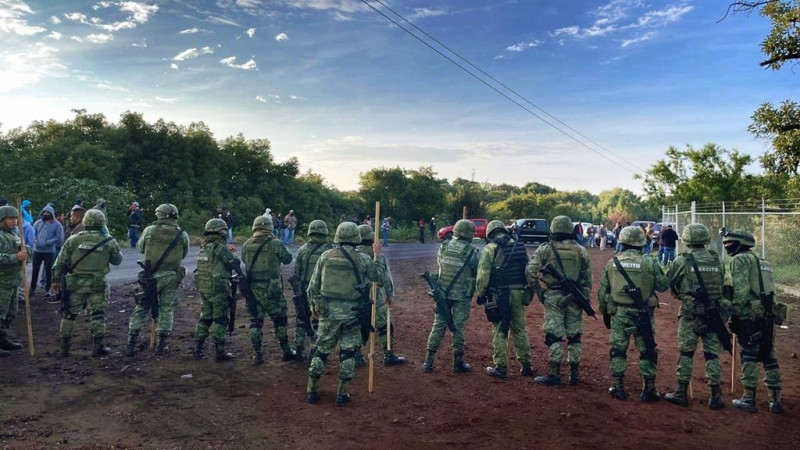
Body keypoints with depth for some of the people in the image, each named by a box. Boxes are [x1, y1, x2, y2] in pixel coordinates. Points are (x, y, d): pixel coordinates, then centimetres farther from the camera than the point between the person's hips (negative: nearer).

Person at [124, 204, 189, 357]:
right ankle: (161, 345, 13)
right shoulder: (182, 235, -6)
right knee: (166, 311, 10)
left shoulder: (150, 231, -7)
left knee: (141, 309, 9)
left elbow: (140, 247, 8)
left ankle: (131, 344, 11)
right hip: (171, 277, 1)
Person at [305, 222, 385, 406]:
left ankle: (312, 391, 20)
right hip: (351, 313, -1)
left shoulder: (325, 256, -2)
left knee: (322, 350, 14)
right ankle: (342, 394, 14)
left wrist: (314, 306, 16)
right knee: (348, 352, 11)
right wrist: (378, 255, 24)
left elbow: (313, 286, 3)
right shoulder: (362, 259, -5)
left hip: (327, 311, 1)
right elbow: (377, 275, 13)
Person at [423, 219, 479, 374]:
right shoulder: (472, 252, -12)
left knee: (438, 326, 11)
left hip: (443, 293, 3)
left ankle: (429, 362, 13)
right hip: (462, 296, -3)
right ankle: (458, 363, 16)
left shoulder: (444, 246, -2)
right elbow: (479, 273, -4)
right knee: (458, 328, 6)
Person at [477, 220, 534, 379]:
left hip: (499, 294, -4)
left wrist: (480, 294, 0)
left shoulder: (490, 249, -5)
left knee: (500, 331, 3)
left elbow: (483, 275, -11)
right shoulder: (520, 247, 11)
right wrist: (528, 294, 15)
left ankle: (500, 367, 7)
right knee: (520, 329, 15)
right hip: (518, 293, 5)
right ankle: (526, 365, 20)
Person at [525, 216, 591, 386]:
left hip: (554, 297, -3)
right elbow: (587, 278, 8)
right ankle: (575, 374, 18)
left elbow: (530, 272, -8)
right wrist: (585, 298, 16)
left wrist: (538, 290, 5)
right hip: (575, 297, 3)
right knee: (574, 336, 11)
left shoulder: (545, 249, -3)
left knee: (554, 336, 2)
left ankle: (554, 374, 4)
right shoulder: (581, 250, 6)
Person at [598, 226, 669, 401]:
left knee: (618, 350, 11)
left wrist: (605, 312, 17)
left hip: (618, 313, 2)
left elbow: (602, 292, 5)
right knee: (647, 351, 10)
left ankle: (618, 387, 16)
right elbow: (663, 285, 0)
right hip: (642, 314, -1)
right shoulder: (649, 262, -7)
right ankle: (649, 390, 15)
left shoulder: (611, 263, 1)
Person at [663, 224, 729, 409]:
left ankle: (681, 393, 12)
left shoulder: (682, 260, -8)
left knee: (686, 353, 6)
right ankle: (715, 397, 12)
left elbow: (669, 283, -1)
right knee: (712, 354, 9)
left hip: (690, 312, -3)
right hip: (714, 312, 3)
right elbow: (721, 284, 10)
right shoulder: (717, 259, 3)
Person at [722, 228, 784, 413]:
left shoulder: (739, 260, -7)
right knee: (769, 358, 12)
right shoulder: (761, 262, 20)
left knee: (749, 358, 0)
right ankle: (775, 400, 17)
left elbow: (740, 289, -17)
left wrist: (735, 314, -15)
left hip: (750, 316, -8)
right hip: (767, 315, 8)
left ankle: (749, 399, 6)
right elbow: (759, 288, 18)